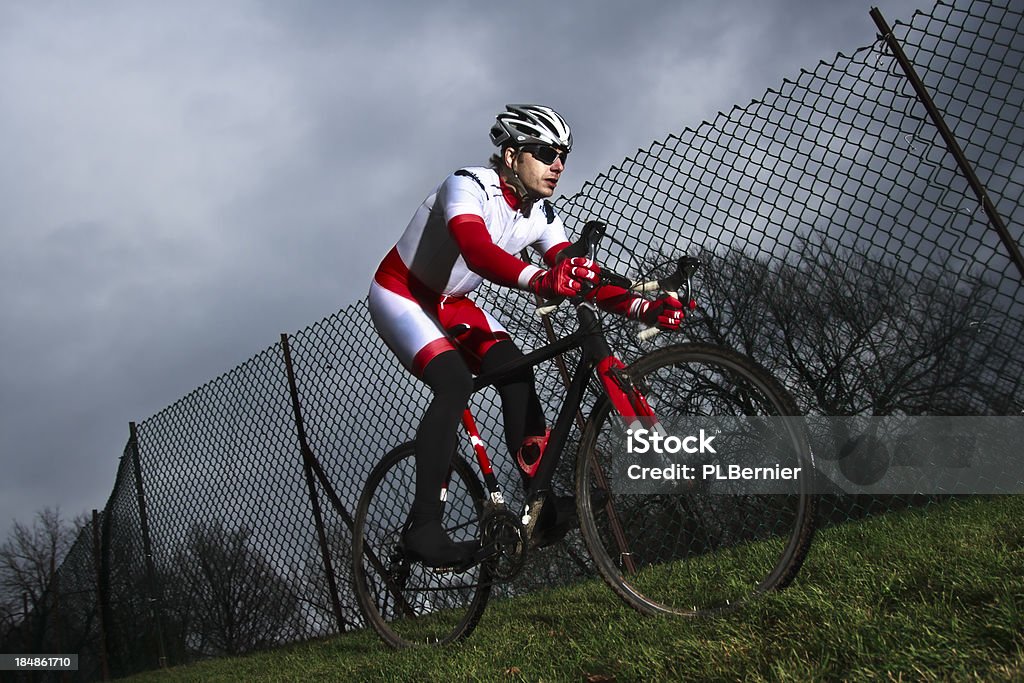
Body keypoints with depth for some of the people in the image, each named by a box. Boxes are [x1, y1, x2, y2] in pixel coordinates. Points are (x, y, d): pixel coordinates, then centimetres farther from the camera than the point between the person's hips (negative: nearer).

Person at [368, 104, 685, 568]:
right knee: (455, 382, -28)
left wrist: (643, 308, -28)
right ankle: (423, 526, -25)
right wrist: (540, 280, -65)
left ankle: (540, 502, -14)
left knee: (515, 371, -14)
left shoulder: (540, 216, -5)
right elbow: (477, 250, -47)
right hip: (400, 295, -7)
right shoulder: (469, 187, -27)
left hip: (450, 303, 7)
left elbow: (579, 276, -12)